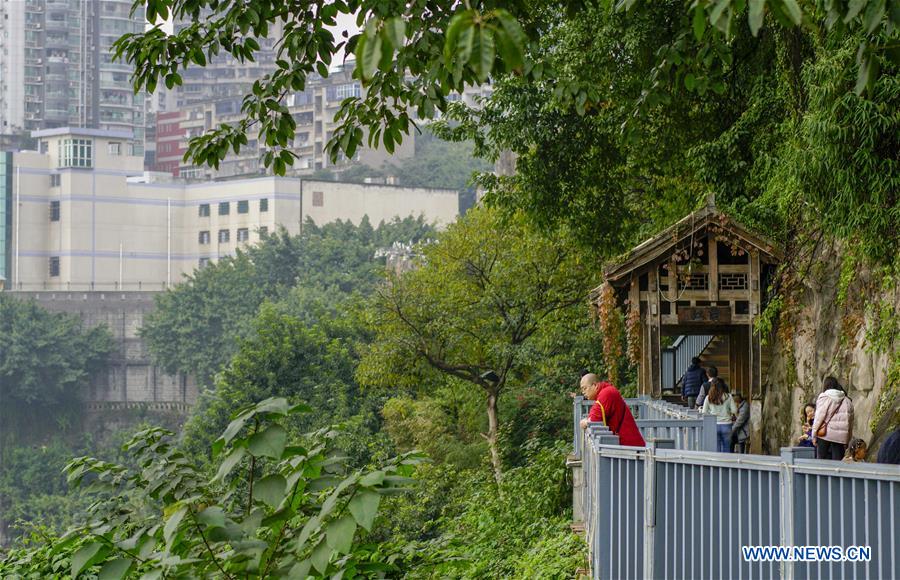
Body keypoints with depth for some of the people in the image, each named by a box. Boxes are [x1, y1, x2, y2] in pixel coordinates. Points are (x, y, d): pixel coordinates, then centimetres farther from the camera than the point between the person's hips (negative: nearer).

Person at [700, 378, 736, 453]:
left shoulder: (708, 398, -1)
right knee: (726, 448, 8)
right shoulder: (728, 397, -3)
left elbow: (704, 412, 0)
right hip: (726, 425, -1)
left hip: (714, 425, 1)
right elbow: (734, 411, -4)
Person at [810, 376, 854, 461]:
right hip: (841, 436, 3)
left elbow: (819, 417, -5)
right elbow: (851, 421, 12)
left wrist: (814, 435, 0)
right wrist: (848, 440, 16)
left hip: (825, 435, -3)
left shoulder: (824, 398, -1)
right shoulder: (847, 401, 12)